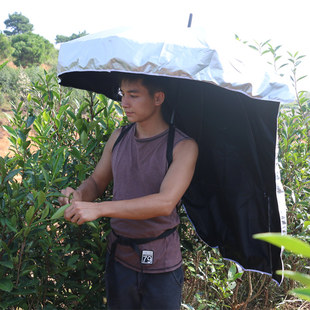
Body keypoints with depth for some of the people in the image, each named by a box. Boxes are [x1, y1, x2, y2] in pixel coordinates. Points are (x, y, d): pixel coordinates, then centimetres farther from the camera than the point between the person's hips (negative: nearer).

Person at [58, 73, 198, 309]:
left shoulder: (183, 146, -15)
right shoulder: (118, 138, 1)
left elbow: (165, 202, -26)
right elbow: (97, 181, 12)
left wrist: (98, 208, -32)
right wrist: (79, 195, -13)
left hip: (161, 266, -4)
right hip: (120, 257, 4)